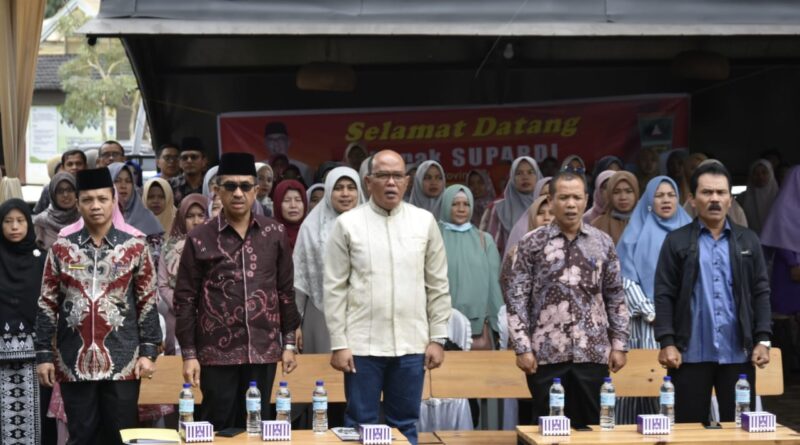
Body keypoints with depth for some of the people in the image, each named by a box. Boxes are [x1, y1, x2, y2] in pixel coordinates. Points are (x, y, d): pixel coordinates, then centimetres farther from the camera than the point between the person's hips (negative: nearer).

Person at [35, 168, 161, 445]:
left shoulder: (134, 245, 1)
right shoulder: (62, 247, 3)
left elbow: (148, 302, 2)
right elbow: (48, 304, 5)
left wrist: (148, 351, -4)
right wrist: (44, 353, 1)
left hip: (123, 362, -1)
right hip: (74, 362, 1)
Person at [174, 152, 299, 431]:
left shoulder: (275, 234, 5)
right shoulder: (199, 239, -1)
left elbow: (286, 291, 10)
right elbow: (185, 299, 0)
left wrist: (289, 343, 7)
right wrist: (188, 354, -3)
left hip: (263, 351, 2)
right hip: (217, 353, -2)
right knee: (218, 427, 3)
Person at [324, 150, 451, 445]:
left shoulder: (424, 221, 5)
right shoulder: (348, 224, -1)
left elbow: (438, 286, 7)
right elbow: (334, 288, -1)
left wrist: (437, 338, 3)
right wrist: (338, 343, -6)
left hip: (411, 344, 2)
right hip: (362, 344, -2)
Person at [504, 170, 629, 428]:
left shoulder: (602, 243, 7)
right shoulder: (532, 243, 0)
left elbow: (615, 298, 10)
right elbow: (516, 298, -2)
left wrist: (619, 345, 5)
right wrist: (522, 348, -8)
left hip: (592, 353, 2)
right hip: (546, 353, -2)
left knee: (589, 425, 6)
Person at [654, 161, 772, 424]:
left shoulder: (748, 240, 11)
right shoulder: (677, 241, 3)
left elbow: (761, 292, 8)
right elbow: (664, 295, -1)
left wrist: (763, 339, 0)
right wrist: (667, 342, -9)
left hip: (738, 353, 2)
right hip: (691, 353, -2)